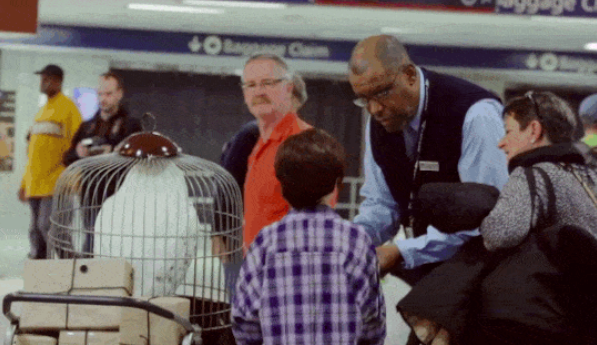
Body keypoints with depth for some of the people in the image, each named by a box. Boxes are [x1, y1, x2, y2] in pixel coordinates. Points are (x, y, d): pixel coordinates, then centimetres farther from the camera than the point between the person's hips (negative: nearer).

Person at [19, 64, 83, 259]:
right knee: (35, 231, 8)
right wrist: (24, 183, 22)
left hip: (54, 182, -8)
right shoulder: (43, 110, 21)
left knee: (47, 225, -16)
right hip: (35, 183, 8)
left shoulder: (67, 106, -4)